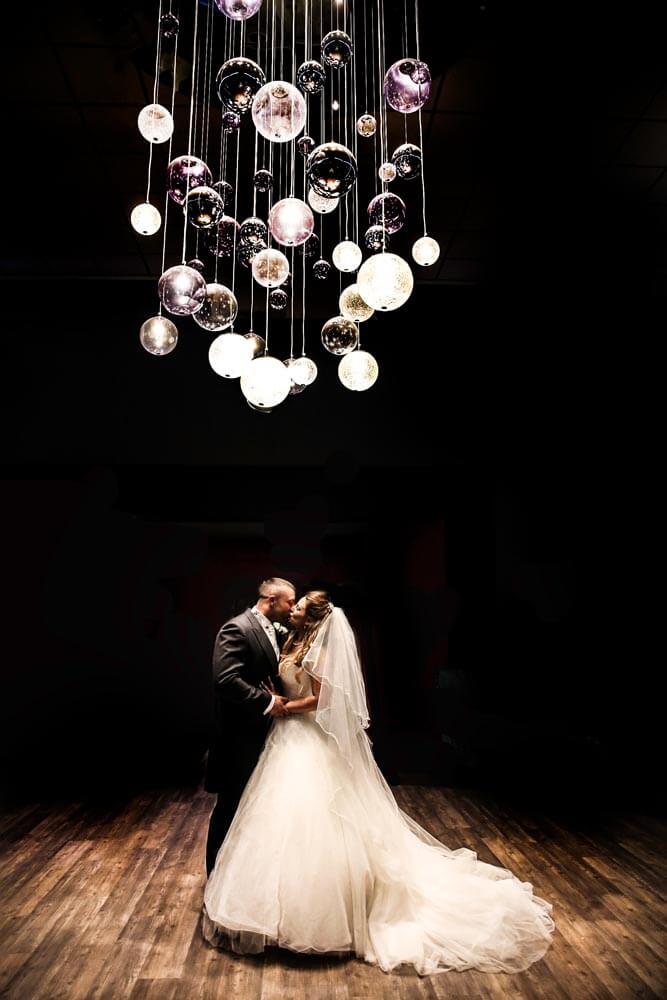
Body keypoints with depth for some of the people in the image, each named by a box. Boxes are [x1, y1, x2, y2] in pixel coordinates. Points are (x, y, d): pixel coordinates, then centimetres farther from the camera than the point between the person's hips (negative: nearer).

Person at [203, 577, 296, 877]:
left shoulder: (272, 631, 9)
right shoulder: (237, 629, -19)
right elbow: (226, 680, -28)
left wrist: (280, 697, -2)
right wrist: (268, 702, -22)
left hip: (261, 733, 9)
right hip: (240, 734, -9)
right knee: (231, 806, 7)